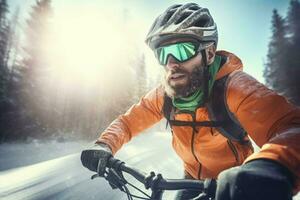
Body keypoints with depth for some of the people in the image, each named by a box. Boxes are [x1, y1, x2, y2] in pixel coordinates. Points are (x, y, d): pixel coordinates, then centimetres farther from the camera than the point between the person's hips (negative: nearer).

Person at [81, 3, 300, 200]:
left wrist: (269, 168, -65)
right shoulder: (164, 95, -17)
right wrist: (104, 146, -26)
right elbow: (128, 121, -7)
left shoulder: (233, 86, -30)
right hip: (194, 180, 3)